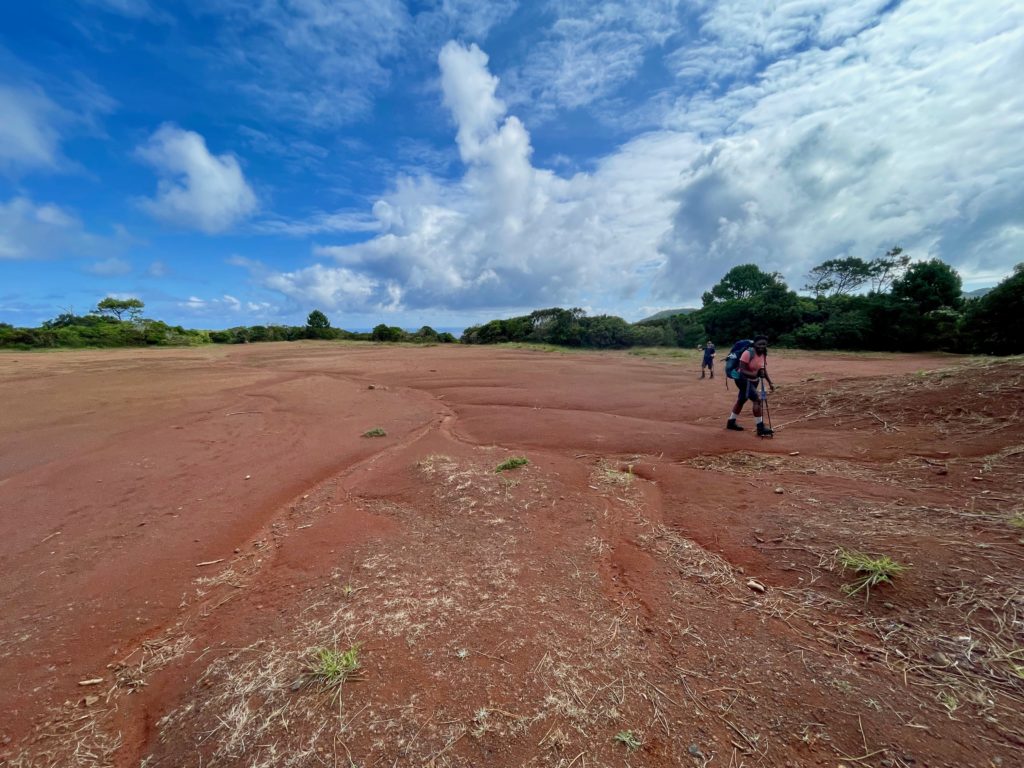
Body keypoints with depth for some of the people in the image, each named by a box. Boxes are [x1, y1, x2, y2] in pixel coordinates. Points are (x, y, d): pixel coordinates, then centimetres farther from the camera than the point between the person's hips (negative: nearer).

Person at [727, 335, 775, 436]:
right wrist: (755, 374, -41)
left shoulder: (764, 354, -2)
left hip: (753, 380, 9)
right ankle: (760, 428, -12)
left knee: (741, 400, 18)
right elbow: (742, 370, -28)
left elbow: (763, 369, 11)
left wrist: (770, 382, 5)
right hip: (742, 379, -9)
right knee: (757, 399, -18)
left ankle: (731, 422, 34)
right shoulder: (748, 353, -25)